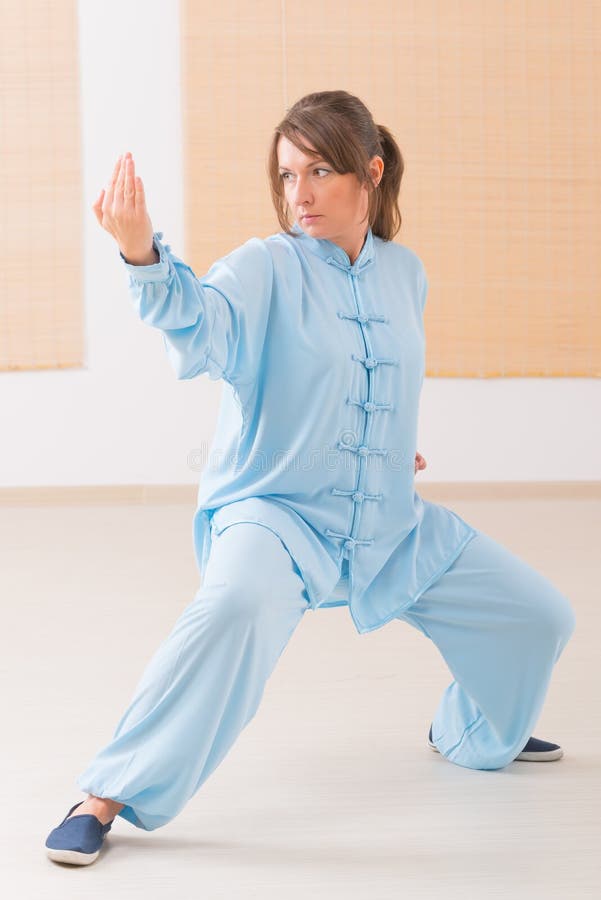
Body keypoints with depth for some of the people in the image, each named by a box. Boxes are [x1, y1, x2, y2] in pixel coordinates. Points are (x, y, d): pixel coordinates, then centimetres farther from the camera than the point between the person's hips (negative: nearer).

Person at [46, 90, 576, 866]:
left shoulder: (404, 273, 2)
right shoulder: (265, 268, -14)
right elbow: (203, 324, -37)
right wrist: (142, 254, -54)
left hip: (391, 524, 6)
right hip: (272, 511, -6)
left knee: (539, 617, 12)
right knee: (241, 605, -39)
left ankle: (473, 734, 43)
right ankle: (107, 796, -23)